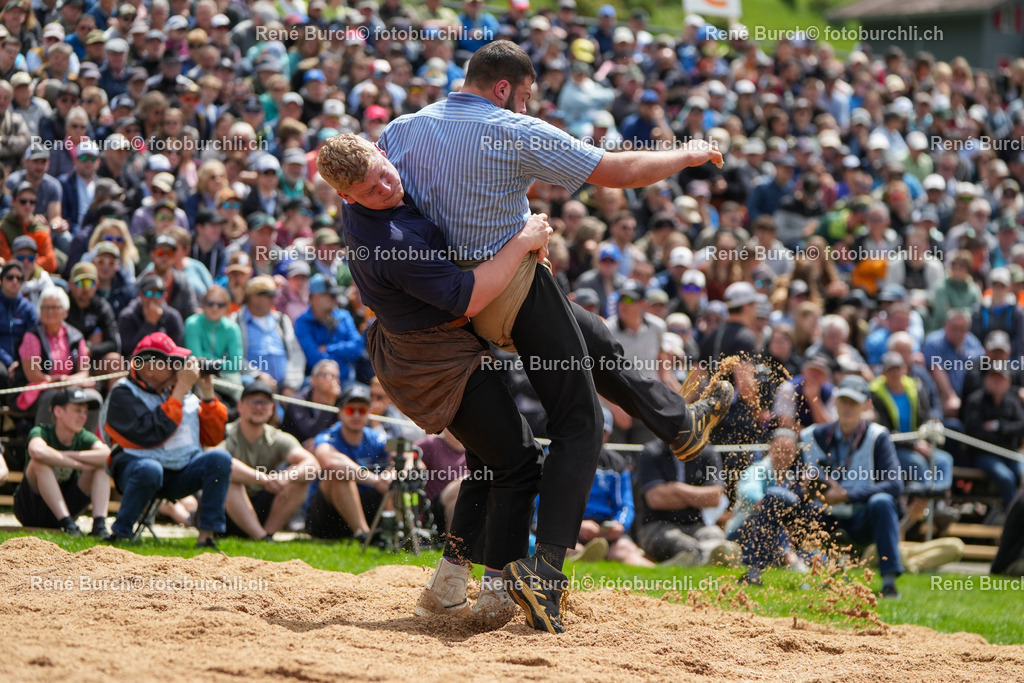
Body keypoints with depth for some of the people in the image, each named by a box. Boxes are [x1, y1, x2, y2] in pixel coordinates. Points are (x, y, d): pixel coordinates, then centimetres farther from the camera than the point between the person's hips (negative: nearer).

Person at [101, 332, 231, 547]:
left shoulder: (182, 391, 13)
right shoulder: (123, 394, -6)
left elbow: (213, 437, 11)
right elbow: (152, 434, -22)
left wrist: (207, 394, 1)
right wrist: (180, 390, -17)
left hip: (183, 472, 5)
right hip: (137, 463, -5)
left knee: (219, 458, -21)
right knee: (149, 470, -39)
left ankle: (207, 534, -22)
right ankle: (119, 534, -21)